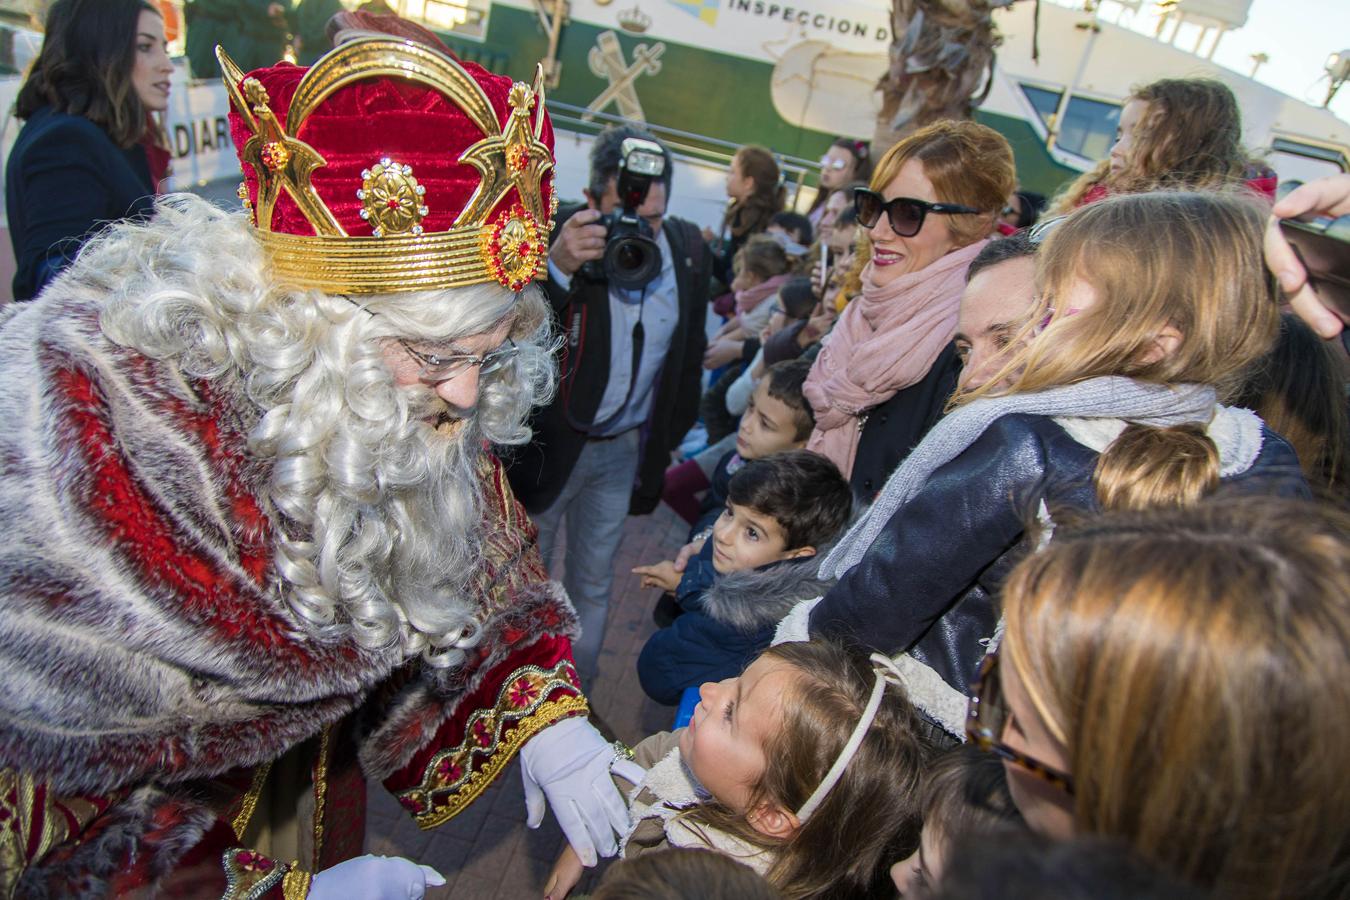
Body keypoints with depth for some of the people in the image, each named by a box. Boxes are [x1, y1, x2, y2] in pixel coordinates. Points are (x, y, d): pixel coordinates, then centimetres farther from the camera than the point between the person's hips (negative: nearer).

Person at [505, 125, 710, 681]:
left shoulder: (689, 250, -5)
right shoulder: (557, 236, -18)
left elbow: (689, 352, 9)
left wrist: (669, 436, 12)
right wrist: (556, 269, -42)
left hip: (624, 448, 4)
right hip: (546, 441, -3)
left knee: (593, 584, 19)